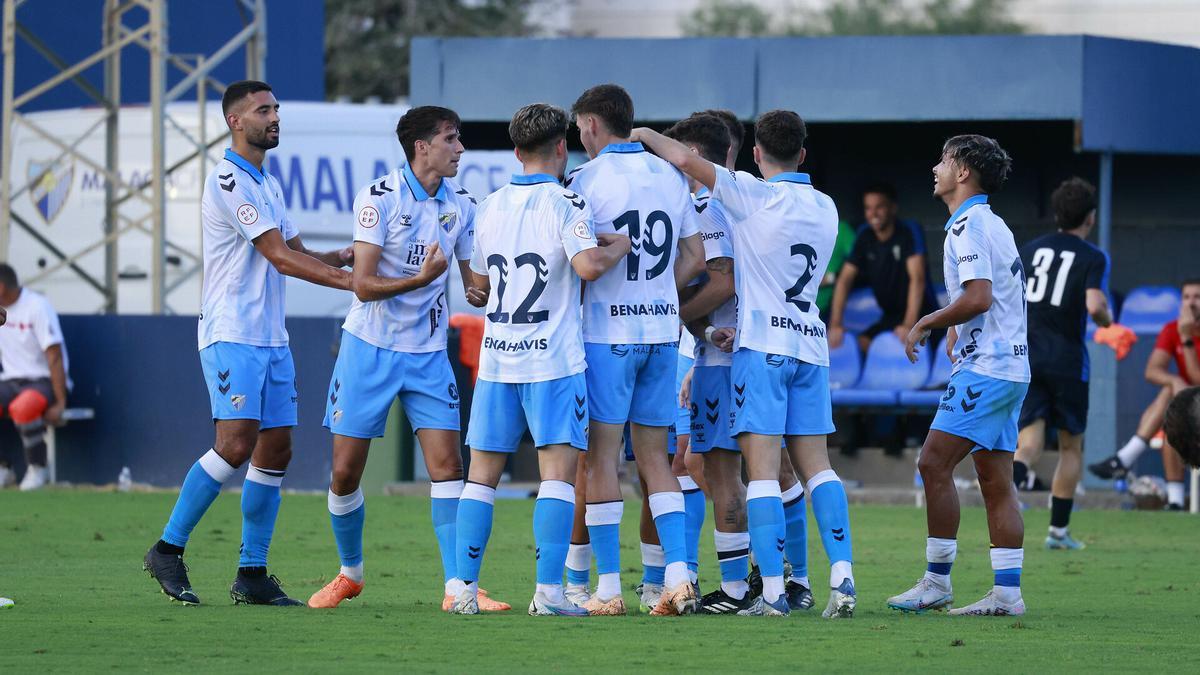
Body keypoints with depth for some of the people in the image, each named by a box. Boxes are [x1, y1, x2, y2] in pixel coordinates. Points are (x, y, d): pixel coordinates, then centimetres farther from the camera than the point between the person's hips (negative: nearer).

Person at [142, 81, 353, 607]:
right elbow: (280, 257, -16)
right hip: (231, 335, -9)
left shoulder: (267, 183, 19)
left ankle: (252, 574, 8)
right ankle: (168, 550, -6)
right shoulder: (228, 180, -12)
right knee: (236, 444, -17)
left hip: (271, 338, 9)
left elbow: (296, 251, 21)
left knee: (276, 450, 4)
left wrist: (341, 258, -1)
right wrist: (352, 282, -17)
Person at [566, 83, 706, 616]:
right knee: (654, 457, 10)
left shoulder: (588, 179, -8)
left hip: (606, 331, -5)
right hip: (662, 329, 5)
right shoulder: (670, 177, 10)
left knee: (601, 456, 1)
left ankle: (608, 588, -1)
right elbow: (694, 258, 11)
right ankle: (678, 573, -3)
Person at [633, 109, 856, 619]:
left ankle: (773, 591, -14)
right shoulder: (825, 209, 13)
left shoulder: (754, 195, -7)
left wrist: (646, 134, 5)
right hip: (810, 344, 6)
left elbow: (685, 160, -13)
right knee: (816, 465, 7)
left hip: (762, 346, -6)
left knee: (762, 468, -7)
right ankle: (841, 577, -4)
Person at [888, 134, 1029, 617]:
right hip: (1011, 365, 10)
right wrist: (956, 333, 21)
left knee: (934, 463, -10)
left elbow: (978, 298, -21)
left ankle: (936, 582, -8)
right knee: (995, 479, 6)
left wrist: (926, 324, -10)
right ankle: (1007, 592, 3)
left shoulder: (968, 225, -12)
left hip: (984, 368, -10)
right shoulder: (992, 224, 19)